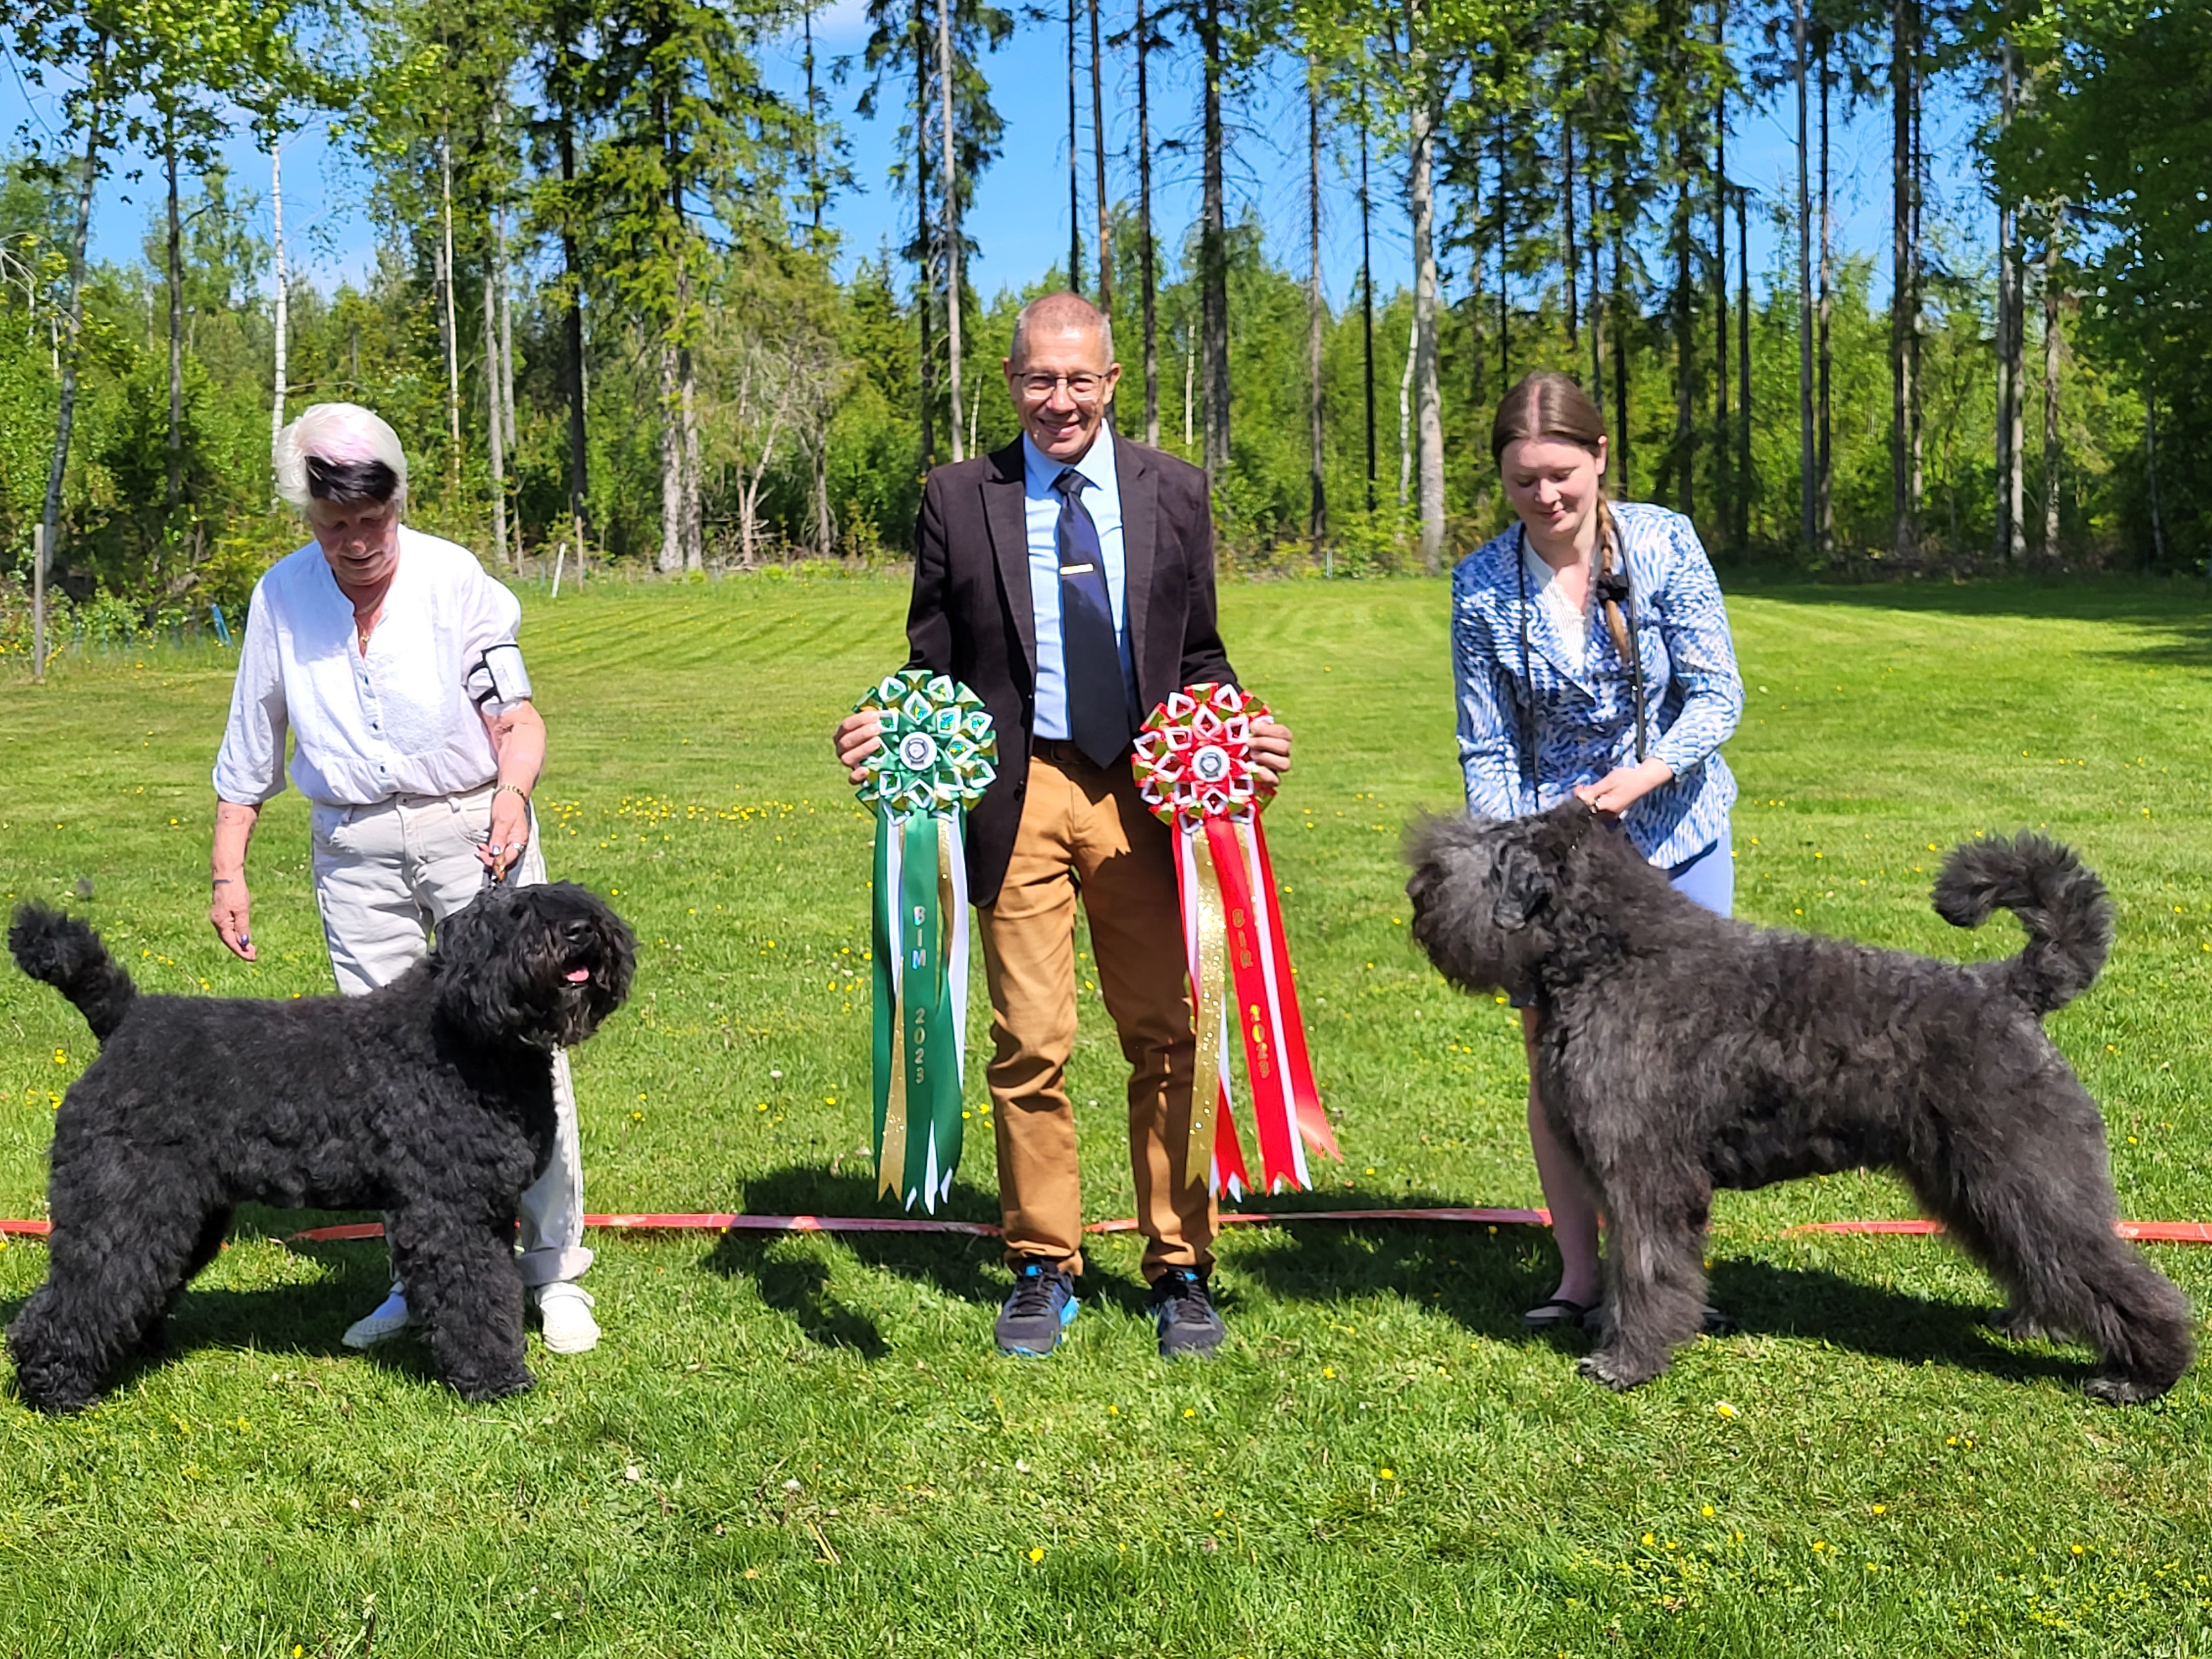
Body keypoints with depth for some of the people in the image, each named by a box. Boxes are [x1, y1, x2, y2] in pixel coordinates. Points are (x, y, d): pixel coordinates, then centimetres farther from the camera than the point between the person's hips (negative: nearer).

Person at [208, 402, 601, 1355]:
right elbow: (250, 747, 12)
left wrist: (513, 789, -25)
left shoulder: (453, 579, -5)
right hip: (354, 853, 3)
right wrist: (228, 871, 11)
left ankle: (554, 1272, 5)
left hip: (471, 830, -3)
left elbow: (515, 713, -5)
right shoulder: (281, 598, 4)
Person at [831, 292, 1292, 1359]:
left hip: (1145, 792, 1)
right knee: (1028, 1044, 5)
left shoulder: (1174, 493, 7)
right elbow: (934, 668, 7)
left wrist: (1245, 733, -7)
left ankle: (1180, 1270, 18)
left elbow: (1198, 659, 12)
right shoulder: (958, 500, 4)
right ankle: (1044, 1269, 22)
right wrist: (885, 733, -12)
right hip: (1020, 794, 0)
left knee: (1167, 1038, 3)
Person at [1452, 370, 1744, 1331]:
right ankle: (1579, 1275, 16)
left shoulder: (1664, 544, -9)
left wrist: (1645, 775, -26)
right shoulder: (1483, 586, -7)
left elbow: (1717, 694, -9)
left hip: (1675, 833, 0)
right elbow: (1486, 750, -4)